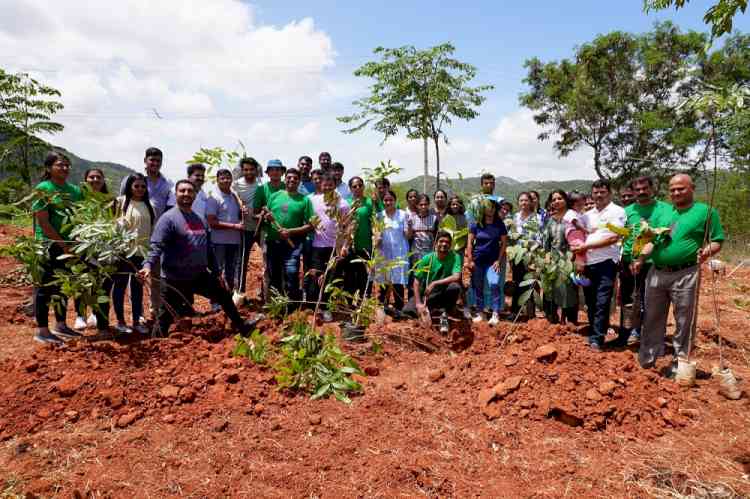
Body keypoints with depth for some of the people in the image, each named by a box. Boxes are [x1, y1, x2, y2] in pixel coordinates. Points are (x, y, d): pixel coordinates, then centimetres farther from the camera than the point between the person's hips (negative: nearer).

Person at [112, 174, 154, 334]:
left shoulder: (148, 206, 11)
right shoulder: (121, 202, -4)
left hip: (142, 251, 5)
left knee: (138, 286, 9)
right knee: (120, 284, 4)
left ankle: (137, 321, 17)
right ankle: (120, 321, 13)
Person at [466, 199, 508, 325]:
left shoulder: (500, 224, 2)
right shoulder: (476, 224, 0)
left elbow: (504, 243, 3)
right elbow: (470, 243, 1)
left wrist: (499, 260, -3)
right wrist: (469, 260, -4)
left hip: (493, 261, -1)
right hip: (478, 261, 1)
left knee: (494, 284, -16)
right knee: (478, 287, 6)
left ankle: (495, 314, -12)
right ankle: (480, 313, 18)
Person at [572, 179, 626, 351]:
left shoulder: (617, 211, -2)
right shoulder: (588, 215, 16)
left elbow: (614, 237, -12)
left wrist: (587, 246, -12)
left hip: (606, 262, -6)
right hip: (588, 263, 6)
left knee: (602, 302, -8)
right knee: (590, 302, 10)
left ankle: (596, 340, -2)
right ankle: (593, 335, 22)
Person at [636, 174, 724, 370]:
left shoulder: (706, 211, 2)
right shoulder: (661, 213, 15)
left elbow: (717, 241, -1)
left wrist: (706, 251, -22)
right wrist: (641, 259, 1)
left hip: (685, 275, -4)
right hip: (657, 273, 5)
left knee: (684, 321, 4)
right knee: (653, 318, 12)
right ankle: (647, 358, 25)